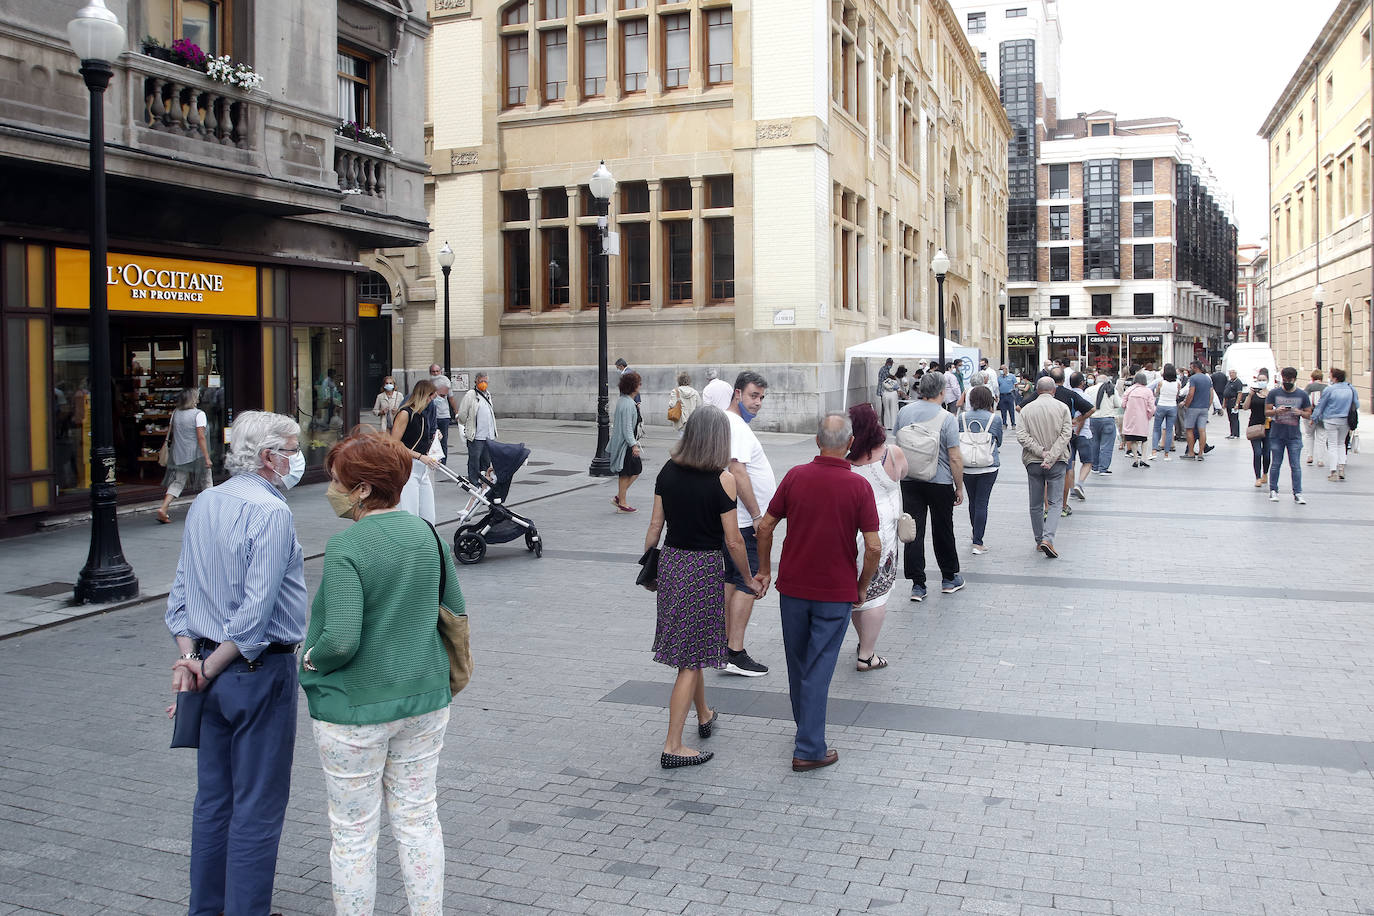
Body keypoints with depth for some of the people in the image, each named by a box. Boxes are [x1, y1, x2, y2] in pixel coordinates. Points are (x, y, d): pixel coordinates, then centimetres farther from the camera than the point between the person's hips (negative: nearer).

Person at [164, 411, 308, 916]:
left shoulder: (204, 504, 9)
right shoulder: (271, 512, -18)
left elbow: (181, 590, 9)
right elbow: (257, 609, -22)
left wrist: (189, 657, 0)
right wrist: (209, 670, -12)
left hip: (212, 668, 8)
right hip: (260, 670, -8)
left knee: (212, 799, 18)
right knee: (258, 808, 3)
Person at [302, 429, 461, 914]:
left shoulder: (346, 547, -20)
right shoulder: (427, 533, 0)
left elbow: (341, 641, -26)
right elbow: (456, 611, 8)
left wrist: (310, 659, -6)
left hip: (355, 708, -6)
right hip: (424, 699, 6)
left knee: (353, 832, 10)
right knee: (418, 817, 17)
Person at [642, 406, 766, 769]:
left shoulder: (668, 470, -1)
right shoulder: (722, 480, -16)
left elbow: (655, 525, 5)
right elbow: (732, 540, -12)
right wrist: (750, 578, 1)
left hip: (670, 562, 6)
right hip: (703, 568, -6)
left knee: (689, 648, 23)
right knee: (692, 657, 2)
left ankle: (704, 716, 43)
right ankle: (673, 746, 6)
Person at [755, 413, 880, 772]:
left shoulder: (796, 476, -4)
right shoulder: (858, 486, -11)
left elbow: (765, 527, -1)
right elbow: (874, 547, -13)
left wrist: (764, 570, 12)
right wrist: (862, 587, 2)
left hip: (792, 585, 3)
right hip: (836, 591, -3)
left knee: (798, 662, 19)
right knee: (819, 668, 2)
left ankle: (806, 730, 36)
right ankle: (809, 749, 4)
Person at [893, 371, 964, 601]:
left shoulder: (904, 412, -1)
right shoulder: (947, 419, -13)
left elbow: (897, 446, 8)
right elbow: (954, 458, -13)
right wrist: (960, 487, -3)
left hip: (909, 482, 3)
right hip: (940, 483, -2)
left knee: (913, 532, 4)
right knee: (942, 531, 12)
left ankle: (917, 584, 4)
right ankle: (949, 579, 27)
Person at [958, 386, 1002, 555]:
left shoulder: (962, 417, -3)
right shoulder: (995, 419, -6)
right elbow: (999, 441, 8)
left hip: (966, 467, 2)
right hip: (989, 467, -2)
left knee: (972, 501, 18)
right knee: (982, 503, 0)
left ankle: (976, 534, 35)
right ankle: (978, 543, -3)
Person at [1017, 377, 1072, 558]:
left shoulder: (1027, 409, 1)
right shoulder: (1062, 407, -2)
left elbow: (1021, 436, -9)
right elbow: (1065, 434, -11)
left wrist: (1041, 451, -11)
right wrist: (1051, 457, -14)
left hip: (1033, 462, 2)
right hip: (1057, 462, -1)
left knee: (1036, 504, 13)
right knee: (1054, 502, 1)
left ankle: (1039, 541, 19)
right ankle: (1048, 538, -16)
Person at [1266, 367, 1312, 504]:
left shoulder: (1303, 395, 4)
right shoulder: (1274, 393, 3)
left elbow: (1308, 414, 8)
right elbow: (1267, 411, 2)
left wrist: (1300, 413, -14)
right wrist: (1276, 411, -18)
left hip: (1294, 435, 0)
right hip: (1276, 434, 0)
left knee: (1295, 465, -3)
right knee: (1276, 464, 6)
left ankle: (1297, 493, -1)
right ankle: (1273, 490, 17)